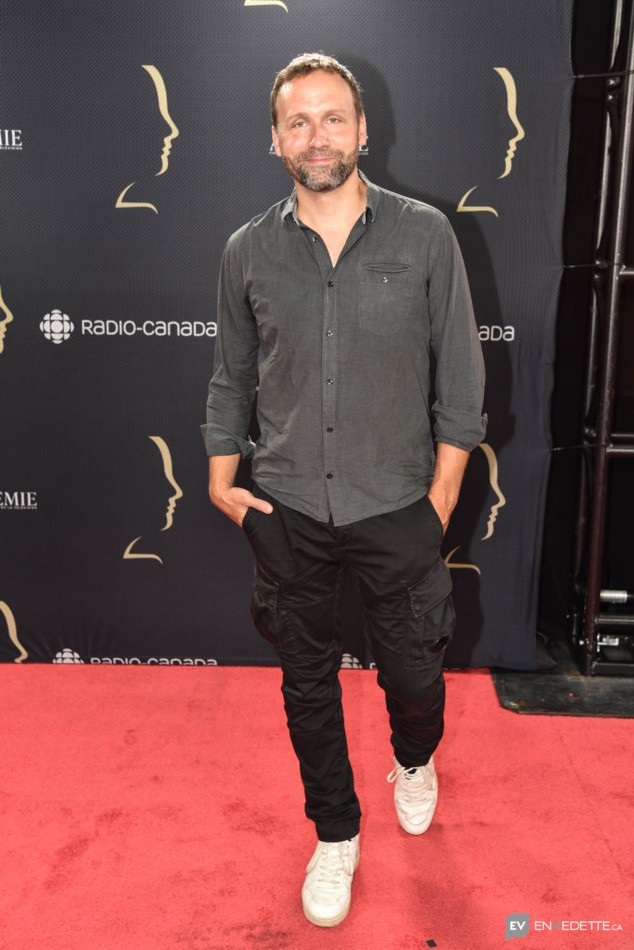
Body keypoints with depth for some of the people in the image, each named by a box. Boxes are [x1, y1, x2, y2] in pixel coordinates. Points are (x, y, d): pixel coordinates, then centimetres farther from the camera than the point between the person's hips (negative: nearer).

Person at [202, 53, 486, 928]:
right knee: (307, 681, 13)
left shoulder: (424, 234, -5)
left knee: (413, 673, 12)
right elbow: (231, 376, 10)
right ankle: (335, 835, 38)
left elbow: (460, 376, -1)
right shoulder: (249, 250, 1)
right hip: (288, 511, 2)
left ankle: (414, 761, 49)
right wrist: (222, 480, 4)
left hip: (397, 508, -1)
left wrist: (441, 495, -3)